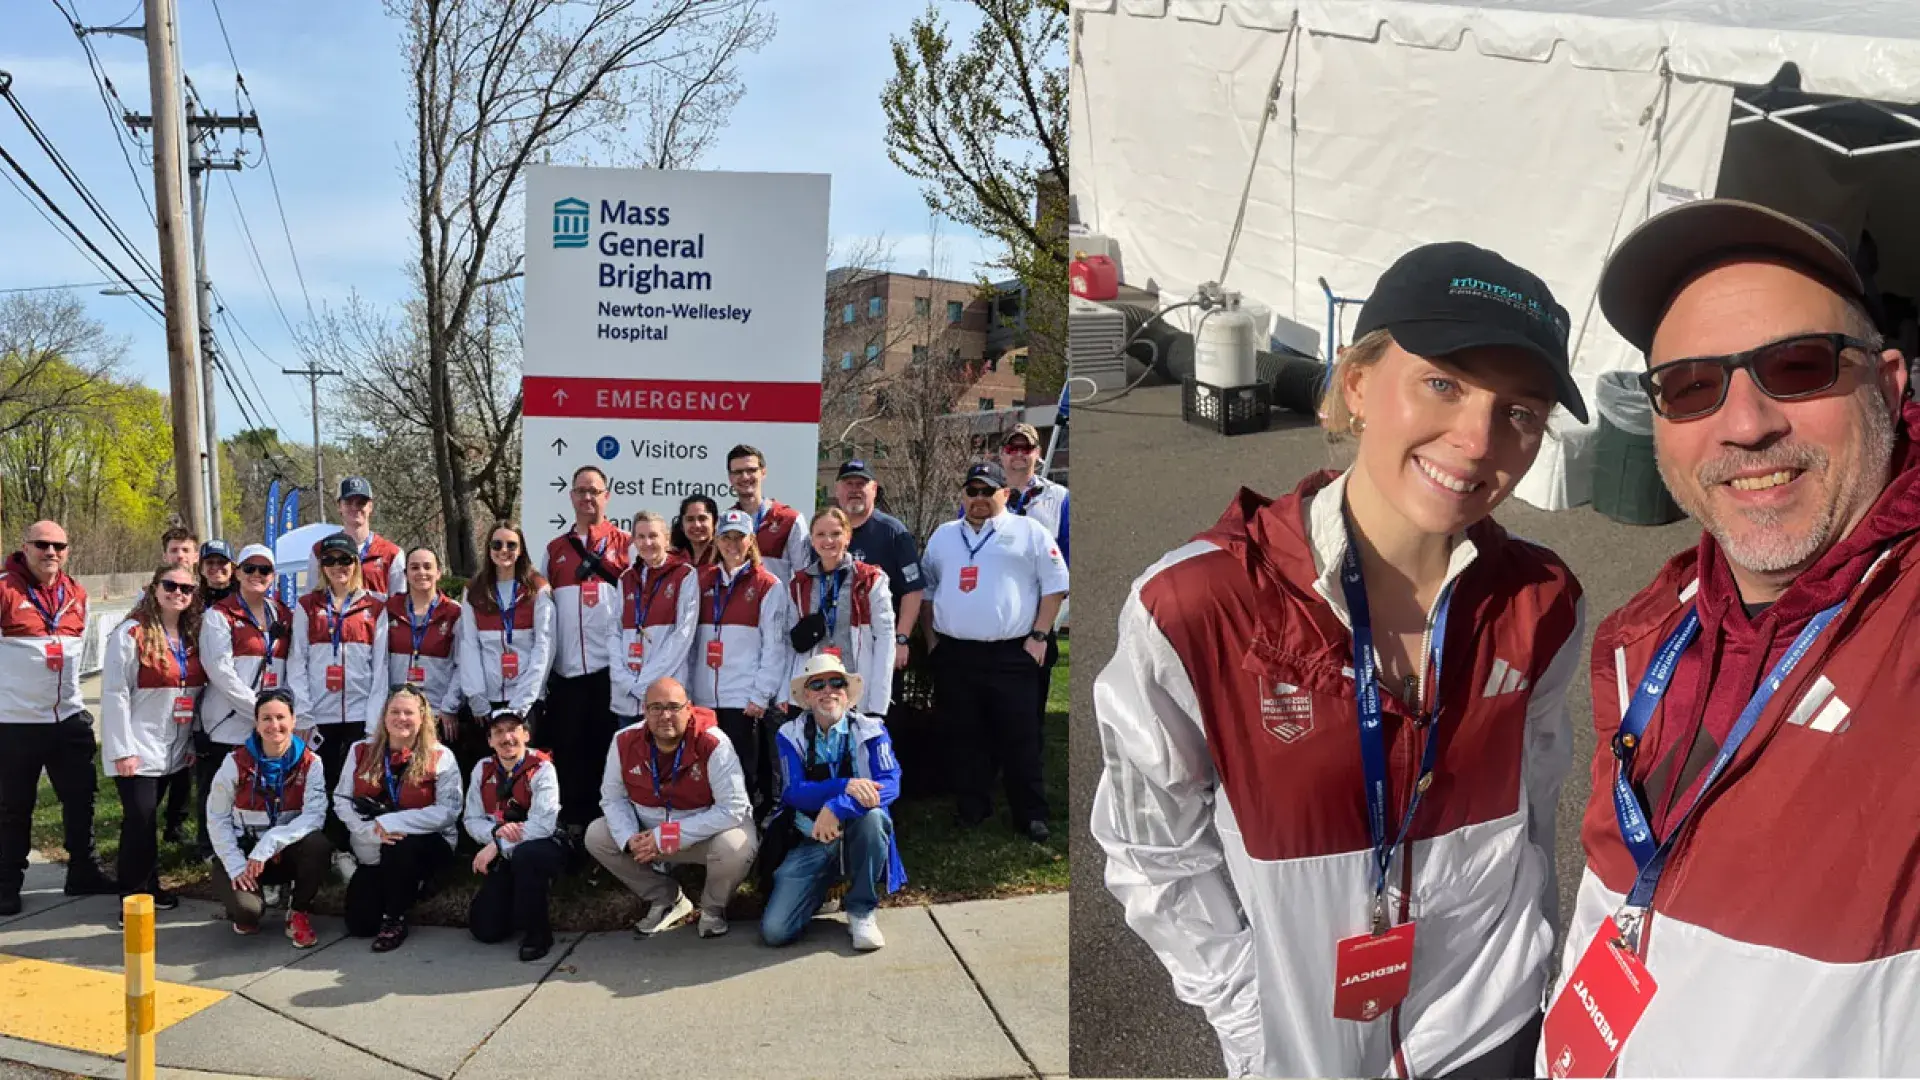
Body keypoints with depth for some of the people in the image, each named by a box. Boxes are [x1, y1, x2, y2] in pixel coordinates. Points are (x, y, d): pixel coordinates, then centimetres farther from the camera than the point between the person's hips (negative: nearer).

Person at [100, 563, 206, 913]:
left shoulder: (192, 637, 9)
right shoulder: (131, 633, -11)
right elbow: (114, 693, -14)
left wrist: (193, 741, 8)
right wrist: (122, 749, -17)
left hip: (173, 749, 6)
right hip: (138, 748, -6)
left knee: (147, 818, 12)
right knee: (140, 818, -7)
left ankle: (149, 886, 21)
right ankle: (133, 896, 3)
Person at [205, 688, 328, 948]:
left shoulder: (310, 762, -7)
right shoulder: (236, 762, -7)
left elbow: (314, 815, -18)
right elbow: (217, 818, -5)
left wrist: (269, 844, -30)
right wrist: (236, 865, -15)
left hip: (286, 851, 1)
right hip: (242, 851, -1)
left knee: (318, 845, -33)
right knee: (247, 908, -30)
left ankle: (299, 912, -6)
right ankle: (245, 911, 12)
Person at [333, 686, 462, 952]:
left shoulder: (440, 757, -9)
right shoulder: (362, 751, 2)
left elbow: (448, 811, -19)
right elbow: (341, 800, -4)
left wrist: (391, 822, -25)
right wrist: (372, 830, -22)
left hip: (425, 845, -4)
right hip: (372, 852, 4)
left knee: (400, 847, -37)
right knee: (360, 926, -5)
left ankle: (395, 920, -12)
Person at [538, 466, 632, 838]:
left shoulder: (626, 546, 6)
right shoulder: (554, 551, 15)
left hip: (611, 663, -3)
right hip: (566, 666, 3)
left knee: (607, 744, 1)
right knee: (568, 745, 4)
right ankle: (571, 821, 12)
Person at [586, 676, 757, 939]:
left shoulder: (713, 745, -27)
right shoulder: (624, 742, -12)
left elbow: (733, 809, -30)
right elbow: (613, 798, -3)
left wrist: (667, 837, -29)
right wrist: (630, 838, -25)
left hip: (707, 832, -5)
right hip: (649, 831, 5)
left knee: (737, 845, -35)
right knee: (596, 835, -9)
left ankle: (713, 907, 1)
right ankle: (668, 900, 6)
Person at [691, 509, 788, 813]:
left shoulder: (768, 586, 0)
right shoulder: (703, 581, 13)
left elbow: (774, 645, -3)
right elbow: (692, 638, 13)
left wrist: (761, 695, -9)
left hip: (746, 697, -4)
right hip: (706, 696, 4)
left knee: (743, 772, -3)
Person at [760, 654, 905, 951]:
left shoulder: (870, 730, -2)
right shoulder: (791, 735, 1)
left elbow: (891, 783, -17)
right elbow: (794, 792, -12)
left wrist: (837, 806, -32)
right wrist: (846, 786, -29)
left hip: (856, 837, 0)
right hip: (810, 841, 0)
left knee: (872, 814, -36)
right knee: (775, 931, -18)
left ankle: (862, 912, -13)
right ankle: (824, 884, 16)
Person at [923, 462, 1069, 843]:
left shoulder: (1029, 532, 2)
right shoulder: (943, 536, 14)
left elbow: (1055, 585, 0)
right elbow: (925, 588, 21)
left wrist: (1038, 636, -6)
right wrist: (932, 637, 12)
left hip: (1011, 655, -4)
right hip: (954, 655, 4)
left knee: (1020, 740, -1)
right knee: (964, 738, 10)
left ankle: (1031, 816, 8)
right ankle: (972, 809, 22)